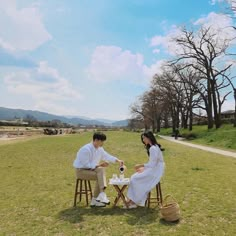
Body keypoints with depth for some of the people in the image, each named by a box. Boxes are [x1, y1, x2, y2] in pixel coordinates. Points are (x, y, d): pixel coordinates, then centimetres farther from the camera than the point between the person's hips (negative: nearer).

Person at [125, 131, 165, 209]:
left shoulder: (153, 148, -20)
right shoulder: (152, 147, 12)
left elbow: (152, 164, -23)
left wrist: (140, 165, -15)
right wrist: (142, 168, 6)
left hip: (155, 171, -10)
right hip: (153, 169, 10)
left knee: (135, 179, -11)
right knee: (134, 177, 0)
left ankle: (133, 202, 3)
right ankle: (131, 200, 0)